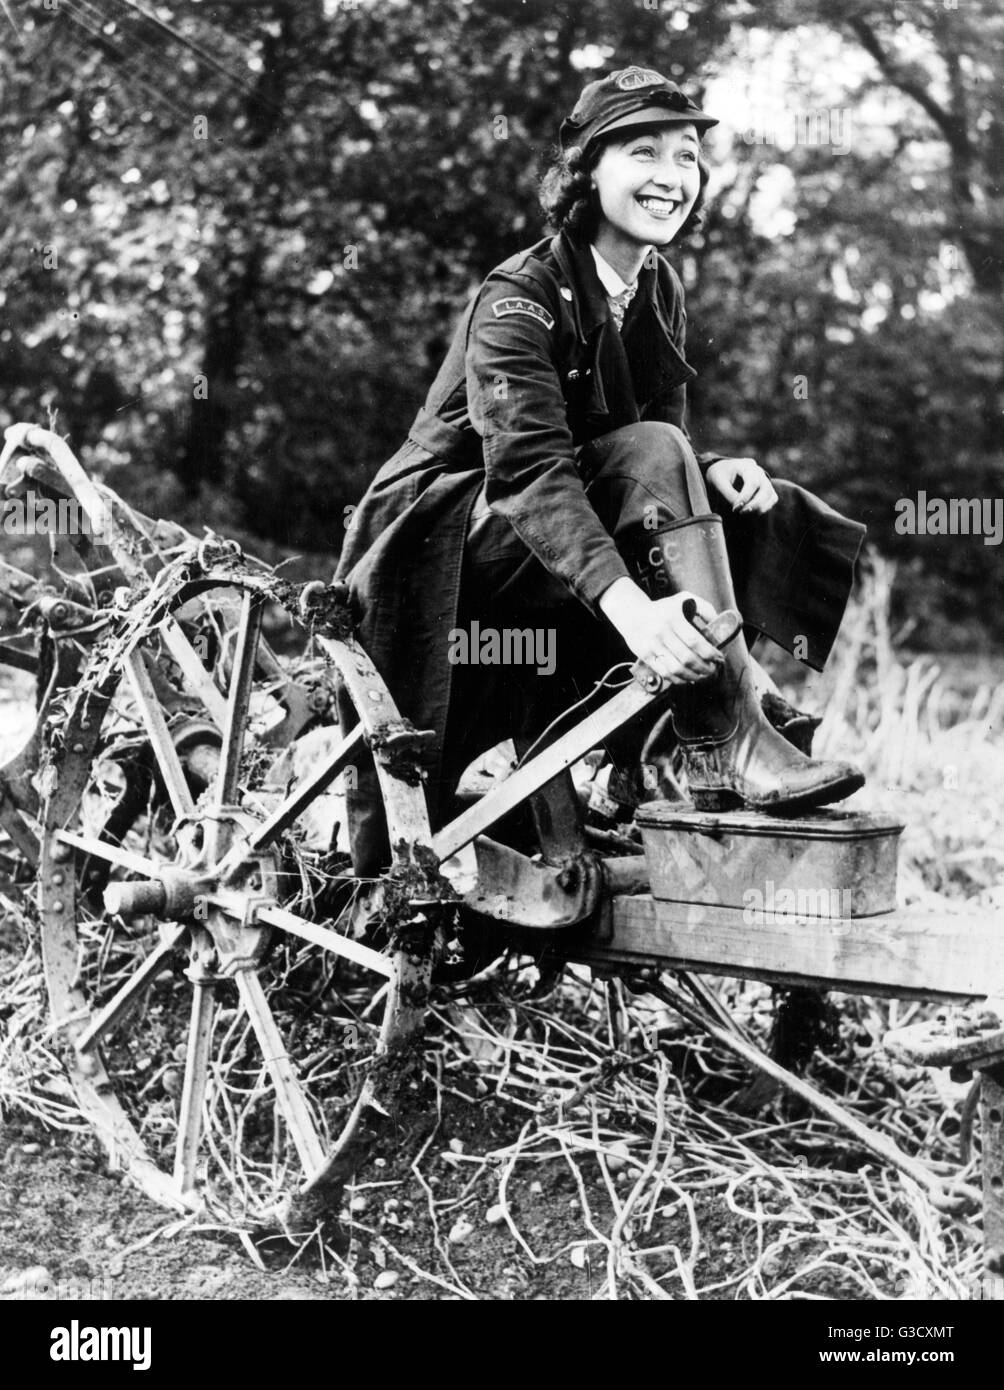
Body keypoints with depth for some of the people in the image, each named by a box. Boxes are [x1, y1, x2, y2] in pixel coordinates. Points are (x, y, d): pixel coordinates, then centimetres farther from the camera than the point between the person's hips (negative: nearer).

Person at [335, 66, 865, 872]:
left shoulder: (659, 292, 6)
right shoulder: (521, 297, -18)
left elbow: (670, 444, 8)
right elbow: (529, 467, -32)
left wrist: (711, 472, -19)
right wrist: (628, 604, -48)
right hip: (456, 539, -7)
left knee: (757, 514, -13)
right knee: (650, 455, -30)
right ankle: (727, 745, -35)